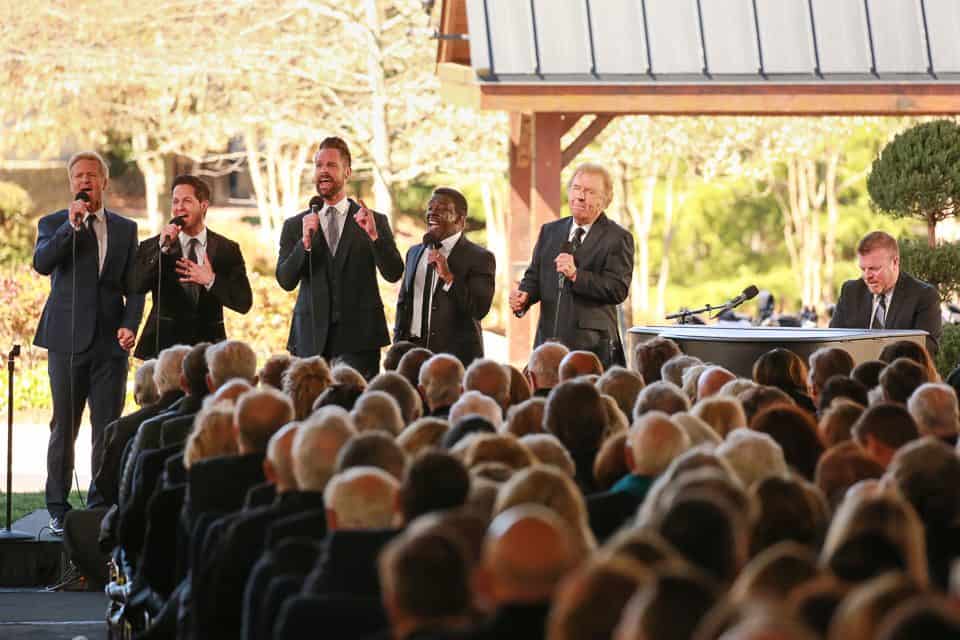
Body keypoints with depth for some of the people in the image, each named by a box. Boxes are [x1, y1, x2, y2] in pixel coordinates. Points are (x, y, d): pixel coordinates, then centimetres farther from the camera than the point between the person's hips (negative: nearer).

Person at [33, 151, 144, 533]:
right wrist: (71, 226, -20)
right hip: (68, 340, -2)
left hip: (110, 343, 2)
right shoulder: (54, 224, 5)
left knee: (108, 429, 1)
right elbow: (41, 263, -14)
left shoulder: (125, 229, 12)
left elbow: (134, 285, 11)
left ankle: (102, 506, 7)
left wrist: (129, 325, -5)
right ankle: (58, 509, 7)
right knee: (64, 429, 2)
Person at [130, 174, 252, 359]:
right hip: (163, 345, -1)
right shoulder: (152, 246, 5)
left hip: (208, 346, 1)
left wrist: (211, 280, -15)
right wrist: (162, 248, -18)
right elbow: (137, 287, -11)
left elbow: (244, 302, 0)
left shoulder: (227, 250, 6)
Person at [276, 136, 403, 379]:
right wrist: (305, 242, -15)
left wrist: (374, 235, -18)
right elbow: (286, 281, 1)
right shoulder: (295, 225, 11)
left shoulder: (376, 222, 8)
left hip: (357, 338, -1)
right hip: (312, 338, 1)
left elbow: (394, 273, -2)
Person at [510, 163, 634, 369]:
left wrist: (576, 275, -20)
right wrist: (524, 296, -5)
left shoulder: (618, 238, 0)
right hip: (549, 340, 4)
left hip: (593, 345, -4)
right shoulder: (550, 231, 17)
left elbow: (618, 290, -10)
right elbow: (534, 275, 18)